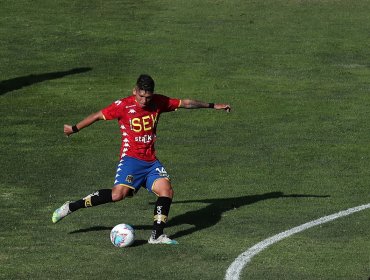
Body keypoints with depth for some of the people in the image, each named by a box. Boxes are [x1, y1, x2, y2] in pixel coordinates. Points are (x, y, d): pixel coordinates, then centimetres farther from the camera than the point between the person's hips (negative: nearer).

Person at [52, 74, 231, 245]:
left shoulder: (158, 102, 3)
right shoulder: (123, 106, -8)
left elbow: (184, 103, 14)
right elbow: (98, 116, 2)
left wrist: (212, 106, 20)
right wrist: (75, 129, 12)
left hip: (151, 160, 5)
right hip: (131, 158, -5)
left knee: (166, 190, -15)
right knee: (119, 193, -23)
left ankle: (157, 236, -8)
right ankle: (71, 207, -15)